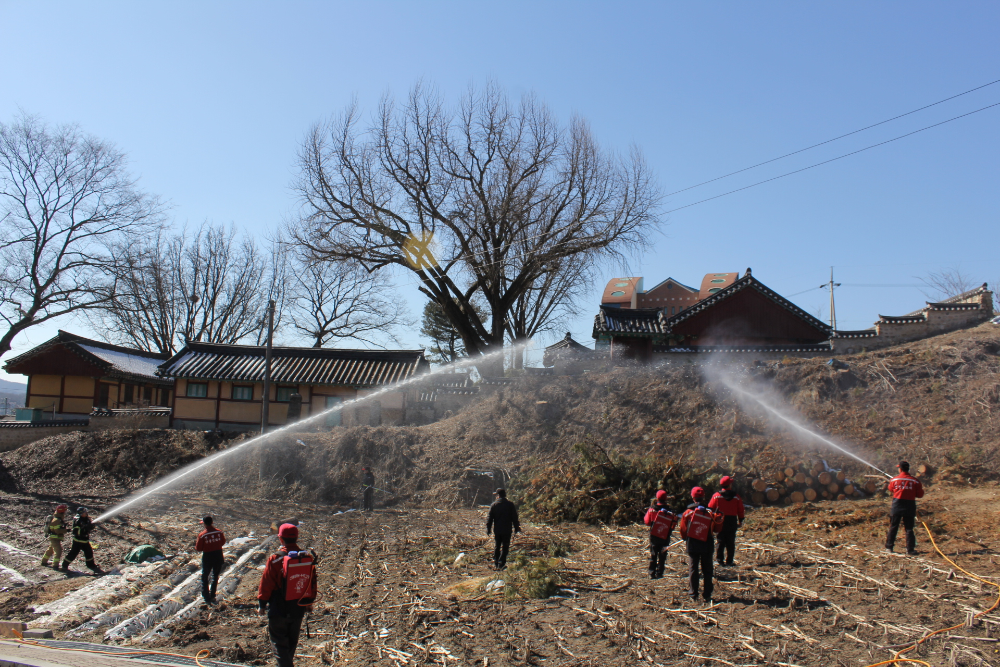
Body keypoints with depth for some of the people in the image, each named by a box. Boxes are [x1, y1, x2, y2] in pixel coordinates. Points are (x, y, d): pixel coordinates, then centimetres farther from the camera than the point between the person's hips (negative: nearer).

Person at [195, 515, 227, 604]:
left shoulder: (202, 535, -18)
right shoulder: (219, 532, -8)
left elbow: (199, 548, -10)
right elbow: (223, 542, 7)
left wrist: (196, 543, 9)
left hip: (207, 557, -3)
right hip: (218, 556, 3)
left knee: (205, 577, 14)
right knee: (215, 576, 21)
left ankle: (207, 598, 12)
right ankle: (212, 596, 27)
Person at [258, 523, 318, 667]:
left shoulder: (275, 559, -19)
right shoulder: (308, 557, -5)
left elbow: (266, 584, -12)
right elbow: (313, 582, 6)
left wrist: (261, 604, 2)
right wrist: (310, 601, 19)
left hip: (279, 609, -5)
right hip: (299, 609, 5)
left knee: (279, 643, 5)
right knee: (292, 641, 23)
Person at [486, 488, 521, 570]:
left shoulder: (494, 505, -2)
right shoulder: (510, 505, -2)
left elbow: (489, 518, 0)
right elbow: (515, 518, 1)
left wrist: (488, 530, 6)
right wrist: (516, 528, 10)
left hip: (497, 530, 1)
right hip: (507, 530, -1)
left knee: (496, 546, 14)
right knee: (505, 547, 5)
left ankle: (495, 563, 17)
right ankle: (501, 564, 2)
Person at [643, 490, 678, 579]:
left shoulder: (652, 509, -7)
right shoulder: (669, 512, -8)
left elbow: (647, 521, 1)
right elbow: (673, 524, -5)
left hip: (653, 536, 1)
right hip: (664, 537, -1)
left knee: (653, 555, 9)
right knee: (662, 556, 9)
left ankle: (652, 573, 6)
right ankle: (659, 573, 8)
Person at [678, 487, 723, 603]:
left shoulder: (687, 512, -4)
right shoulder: (710, 512, -5)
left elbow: (683, 530, 1)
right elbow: (716, 529, 1)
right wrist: (719, 519, 10)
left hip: (692, 545, 0)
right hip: (706, 545, 0)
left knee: (693, 569, 8)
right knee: (707, 570, 9)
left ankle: (693, 594, 8)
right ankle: (707, 595, 9)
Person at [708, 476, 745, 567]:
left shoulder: (717, 495, -3)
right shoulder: (736, 496, -1)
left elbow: (710, 508, -2)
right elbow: (740, 510, 4)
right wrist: (740, 520, 14)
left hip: (720, 521, 0)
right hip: (732, 521, 0)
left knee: (720, 541, 5)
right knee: (731, 542, 6)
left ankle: (719, 560, 3)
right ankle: (729, 561, 6)